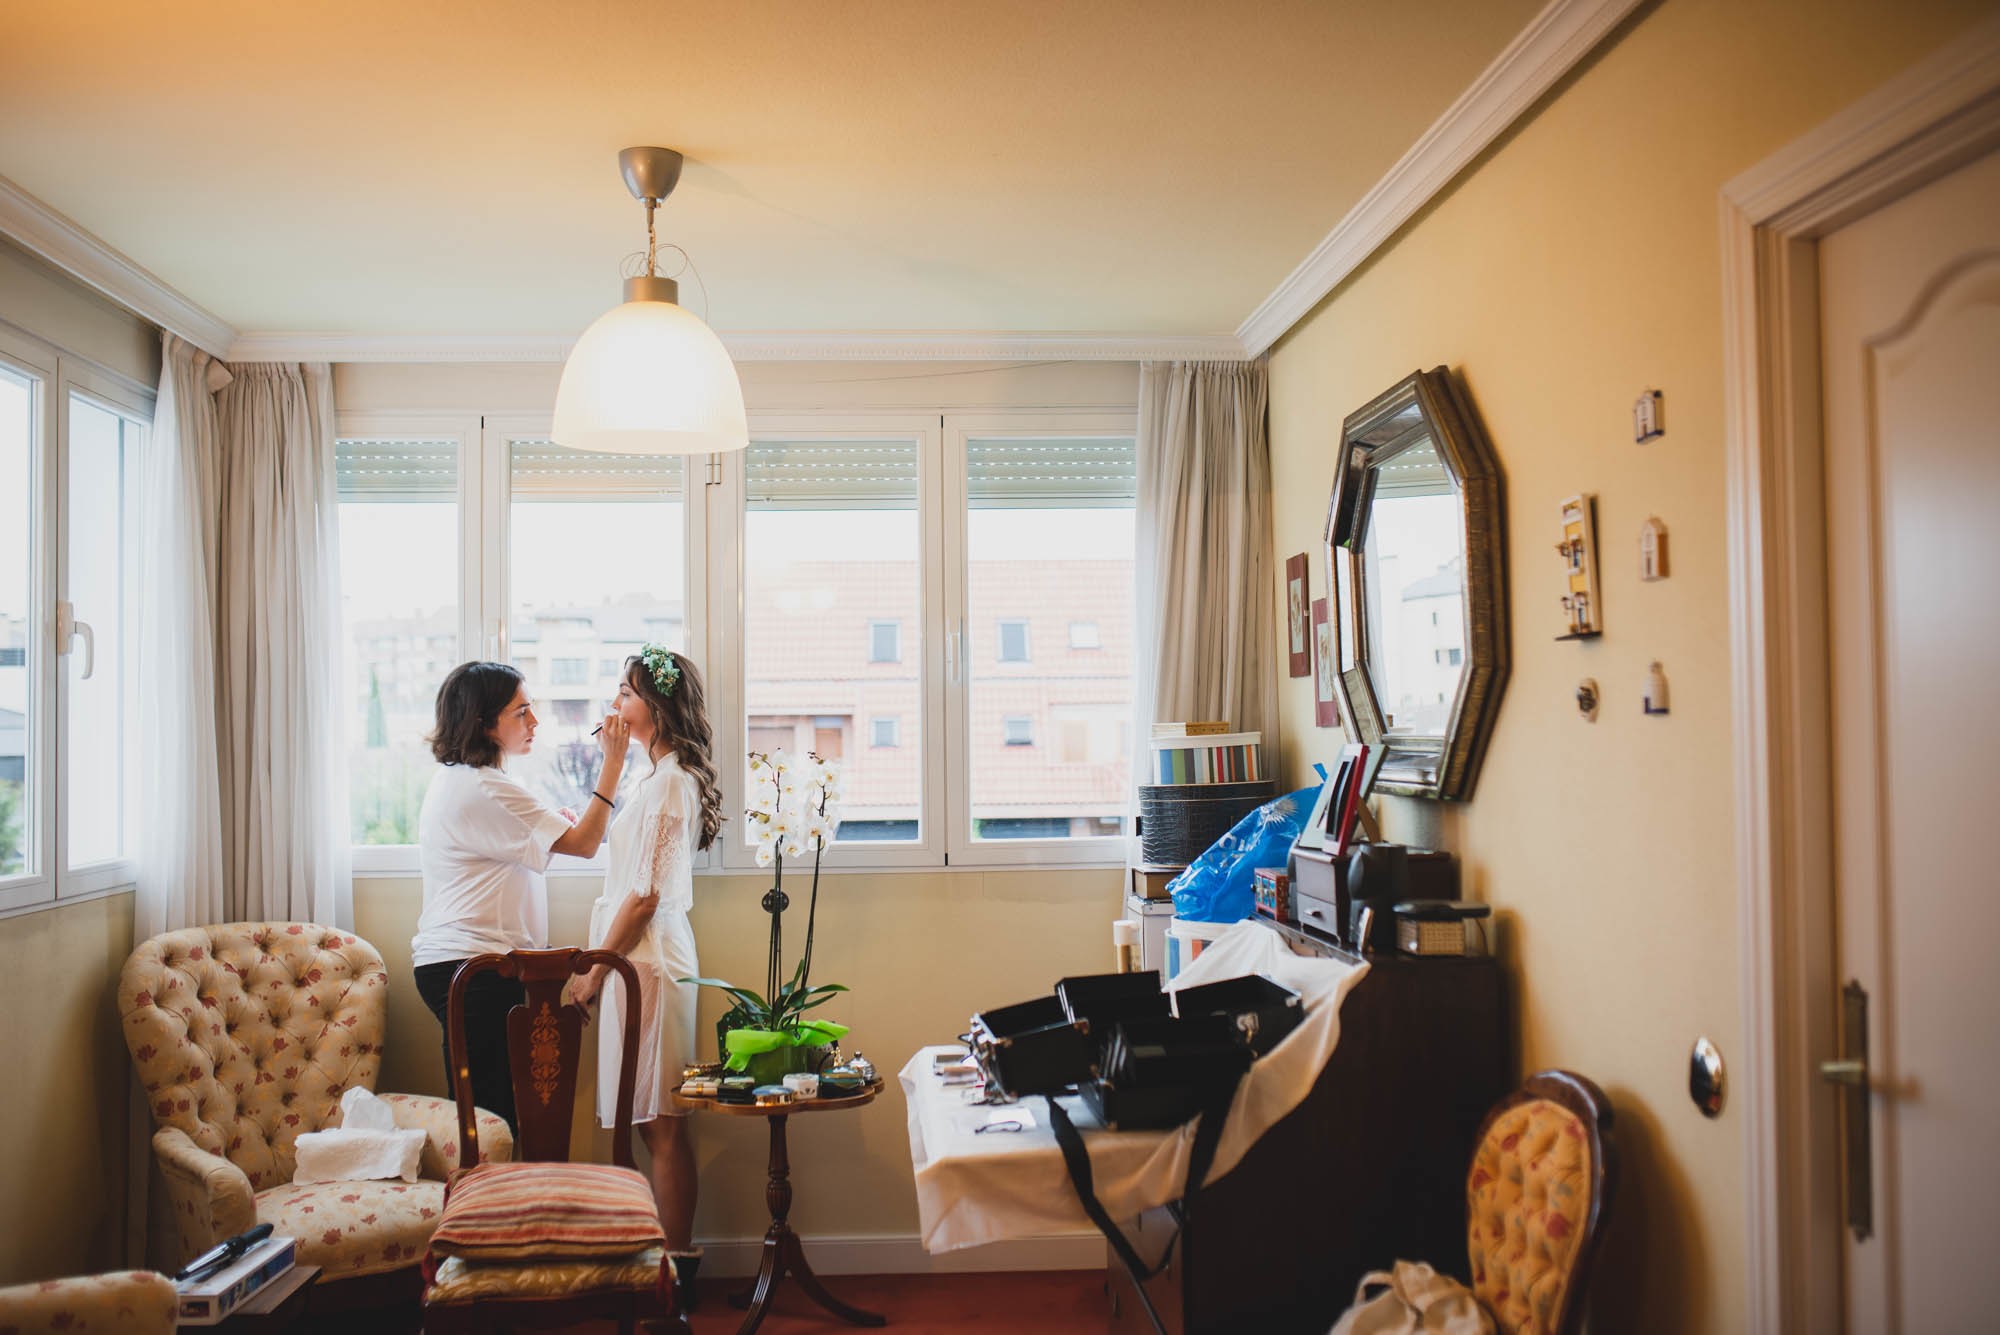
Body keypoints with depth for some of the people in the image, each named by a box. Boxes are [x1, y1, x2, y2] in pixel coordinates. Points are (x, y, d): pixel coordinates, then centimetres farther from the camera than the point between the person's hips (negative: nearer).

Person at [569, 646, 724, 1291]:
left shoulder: (666, 784, -14)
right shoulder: (674, 777, 16)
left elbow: (642, 896, -17)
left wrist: (594, 972, -10)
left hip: (646, 962, -10)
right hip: (653, 959, 10)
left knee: (661, 1126, -4)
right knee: (660, 1125, 11)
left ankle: (675, 1267, 2)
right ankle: (677, 1261, 17)